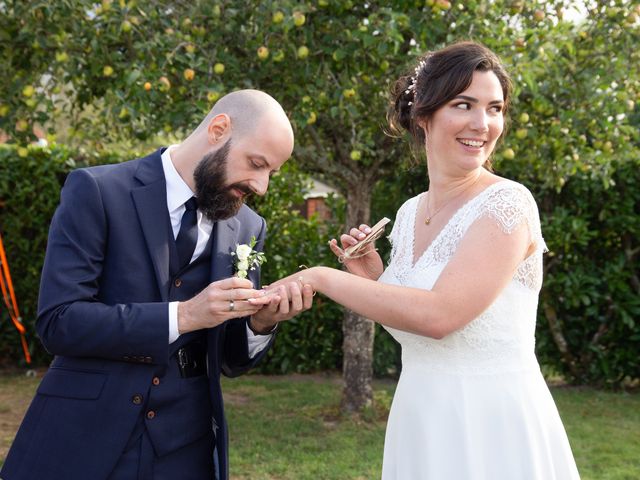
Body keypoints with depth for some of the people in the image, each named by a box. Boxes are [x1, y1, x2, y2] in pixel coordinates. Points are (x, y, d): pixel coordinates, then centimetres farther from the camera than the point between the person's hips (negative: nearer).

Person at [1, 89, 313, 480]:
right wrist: (183, 315, -22)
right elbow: (57, 321, -16)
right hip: (84, 441, -4)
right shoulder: (97, 191, -9)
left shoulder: (247, 227, 4)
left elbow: (231, 360, 9)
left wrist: (261, 323, -12)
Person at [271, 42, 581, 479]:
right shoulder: (409, 213, 5)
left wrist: (322, 278, -19)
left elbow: (440, 316, -26)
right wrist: (372, 278, -2)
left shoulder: (508, 204, -15)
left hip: (494, 425, -6)